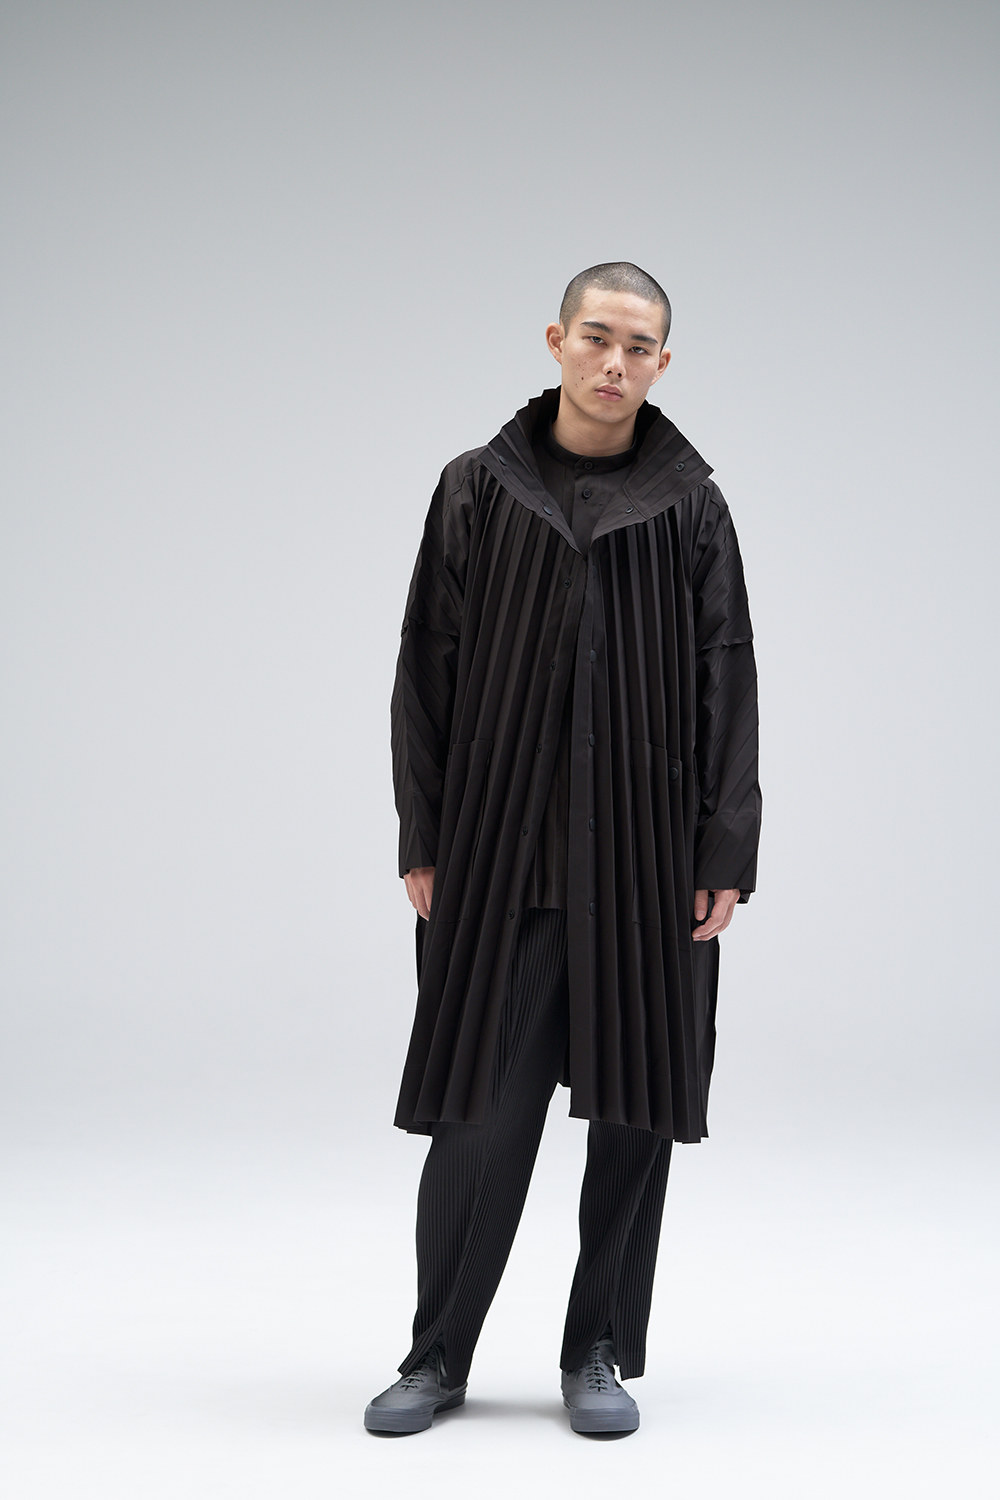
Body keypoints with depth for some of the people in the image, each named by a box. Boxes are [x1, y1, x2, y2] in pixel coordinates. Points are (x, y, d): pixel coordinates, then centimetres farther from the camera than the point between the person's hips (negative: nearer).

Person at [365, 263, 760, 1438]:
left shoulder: (691, 509, 4)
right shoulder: (476, 493, 4)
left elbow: (727, 687, 2)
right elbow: (426, 673, 4)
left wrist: (725, 854, -4)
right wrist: (422, 843, 0)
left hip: (648, 858, 1)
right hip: (501, 856, 0)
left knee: (634, 1107, 5)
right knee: (480, 1111, 1)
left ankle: (601, 1353, 19)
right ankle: (439, 1357, 15)